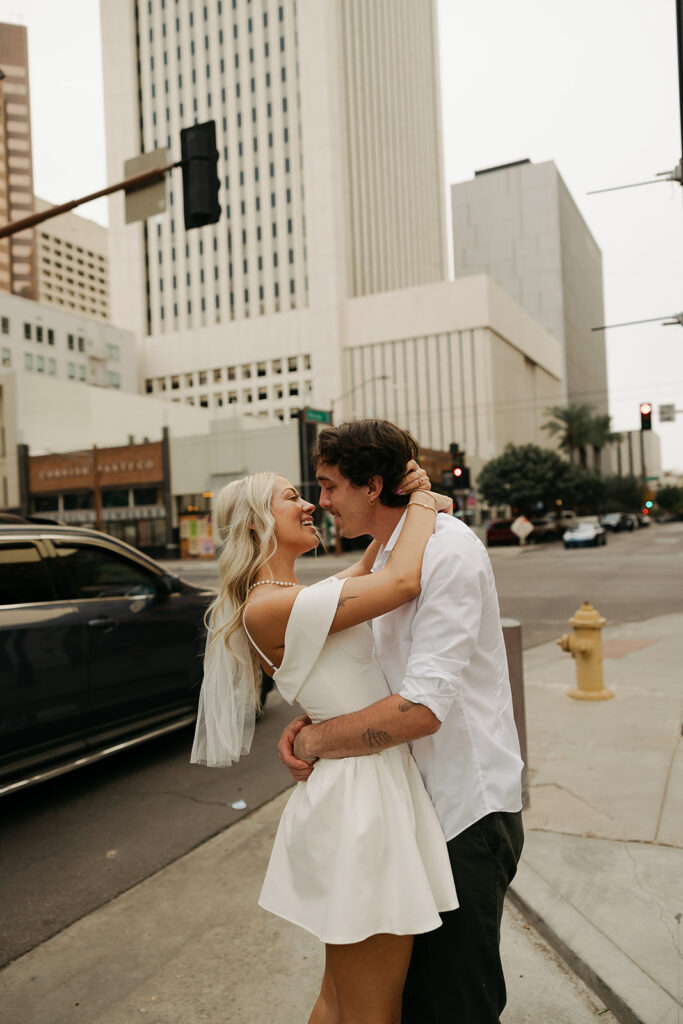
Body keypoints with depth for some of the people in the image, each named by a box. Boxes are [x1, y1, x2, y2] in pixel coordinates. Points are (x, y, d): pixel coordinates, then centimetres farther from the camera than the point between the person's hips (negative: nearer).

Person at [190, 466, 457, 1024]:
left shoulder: (296, 597, 10)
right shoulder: (266, 608, -20)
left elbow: (367, 570, 23)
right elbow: (404, 581, -25)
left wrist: (403, 500, 5)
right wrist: (423, 501, -8)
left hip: (368, 784, 10)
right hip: (362, 794, -10)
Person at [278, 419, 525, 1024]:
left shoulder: (448, 551, -23)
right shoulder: (388, 553, 9)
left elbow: (422, 710, -29)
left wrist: (318, 739, -16)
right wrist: (307, 723, -4)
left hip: (467, 803, -9)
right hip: (424, 795, 9)